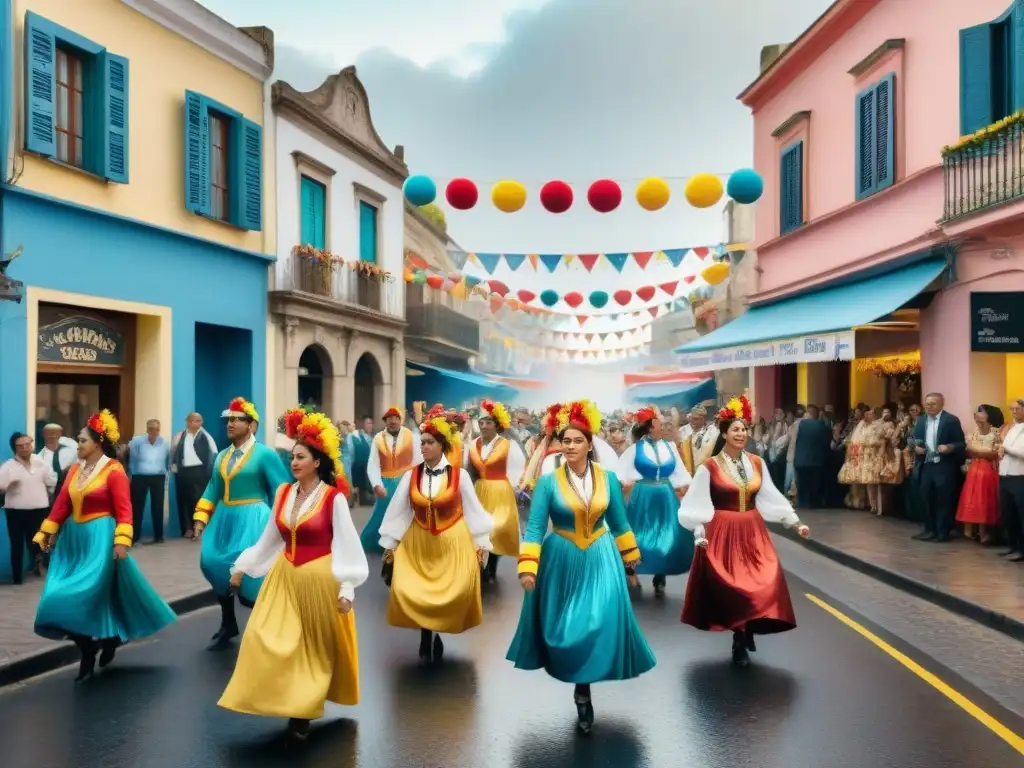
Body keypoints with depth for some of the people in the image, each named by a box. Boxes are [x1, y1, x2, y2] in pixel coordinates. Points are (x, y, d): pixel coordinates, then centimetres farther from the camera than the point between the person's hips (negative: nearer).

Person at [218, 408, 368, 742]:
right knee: (270, 640, 0)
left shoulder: (333, 498, -13)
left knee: (316, 647, 8)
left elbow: (346, 546, -12)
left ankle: (304, 711, 20)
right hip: (285, 576, 5)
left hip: (319, 579, -5)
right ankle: (293, 703, 14)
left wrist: (346, 589, -15)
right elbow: (270, 537, 13)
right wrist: (242, 567, 16)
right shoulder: (283, 493, 3)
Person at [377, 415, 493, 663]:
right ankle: (429, 637, 22)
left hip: (452, 544, -2)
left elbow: (473, 511, -3)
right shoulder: (411, 476, -2)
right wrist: (389, 546, 2)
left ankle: (430, 637, 21)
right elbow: (397, 511, 1)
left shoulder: (459, 475, -8)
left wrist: (481, 545, -2)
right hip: (418, 544, 2)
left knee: (453, 594, -6)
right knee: (414, 594, -3)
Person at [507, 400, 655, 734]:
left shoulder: (608, 478, -3)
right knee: (566, 629, 7)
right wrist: (528, 567, -20)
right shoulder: (548, 481, -10)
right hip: (562, 561, -1)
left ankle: (583, 690, 15)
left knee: (599, 624, -3)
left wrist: (631, 555, 17)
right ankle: (581, 691, 28)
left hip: (600, 560, 1)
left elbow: (619, 521, 10)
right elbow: (535, 527, -12)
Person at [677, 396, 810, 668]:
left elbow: (771, 497, 10)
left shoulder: (757, 463, 5)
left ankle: (744, 636, 21)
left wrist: (795, 522, 7)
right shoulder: (709, 467, -9)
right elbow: (698, 505, -7)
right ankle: (741, 637, 16)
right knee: (729, 588, -2)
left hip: (752, 533, 4)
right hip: (722, 534, -4)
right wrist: (699, 534, -15)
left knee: (763, 586, 0)